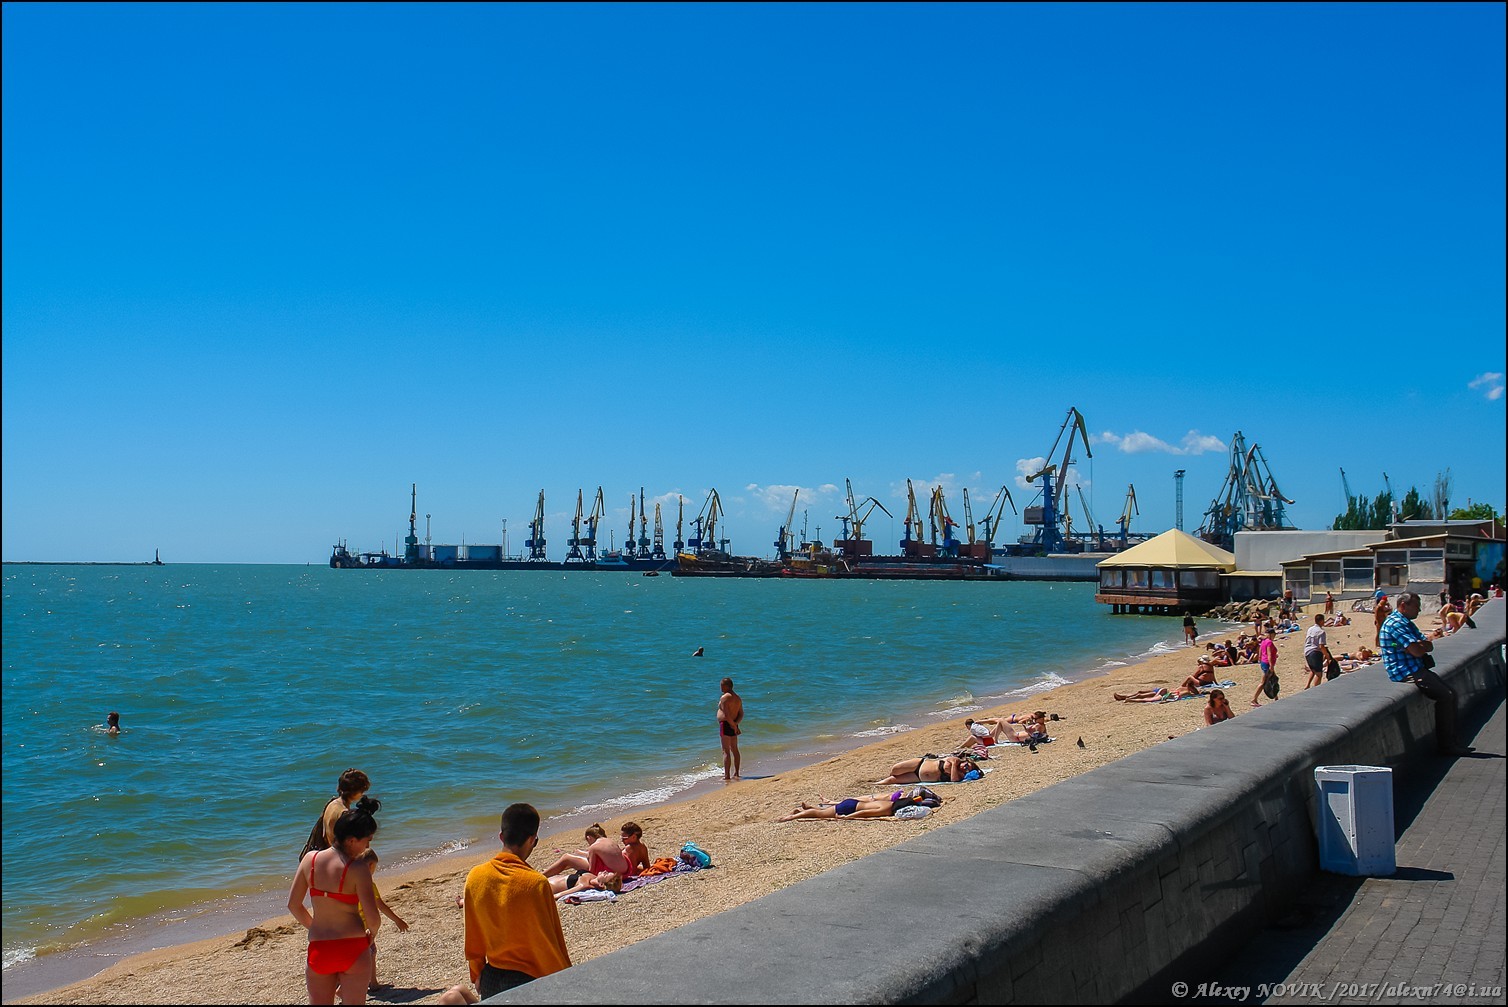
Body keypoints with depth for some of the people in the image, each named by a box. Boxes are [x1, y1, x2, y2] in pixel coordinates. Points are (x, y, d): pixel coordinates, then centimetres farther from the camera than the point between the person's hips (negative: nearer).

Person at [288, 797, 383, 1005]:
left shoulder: (310, 859, -2)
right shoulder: (357, 870, -16)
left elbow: (293, 905, 5)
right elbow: (373, 917, -18)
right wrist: (371, 934, 5)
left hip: (318, 949, 4)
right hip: (353, 949, -4)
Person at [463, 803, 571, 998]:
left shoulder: (475, 877, -3)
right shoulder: (536, 883, -18)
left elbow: (472, 937, 8)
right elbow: (550, 942, -10)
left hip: (491, 979, 5)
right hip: (529, 980, -5)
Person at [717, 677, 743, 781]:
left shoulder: (725, 697, -15)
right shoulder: (737, 698, 13)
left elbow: (727, 714, -22)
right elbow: (741, 714, 11)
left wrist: (734, 725, -14)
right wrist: (736, 723, -2)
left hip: (726, 725, -9)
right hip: (733, 725, 9)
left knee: (726, 751, -6)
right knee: (734, 750, 14)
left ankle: (727, 776, -7)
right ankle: (736, 774, 20)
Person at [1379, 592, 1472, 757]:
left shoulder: (1407, 623, 19)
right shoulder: (1396, 623, -15)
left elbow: (1429, 647, 13)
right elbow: (1417, 651, -22)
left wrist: (1422, 645, -10)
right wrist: (1424, 645, 1)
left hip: (1416, 669, 11)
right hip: (1406, 673, -11)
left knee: (1450, 693, 7)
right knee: (1445, 696, -18)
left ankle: (1450, 742, 9)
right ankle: (1446, 745, -12)